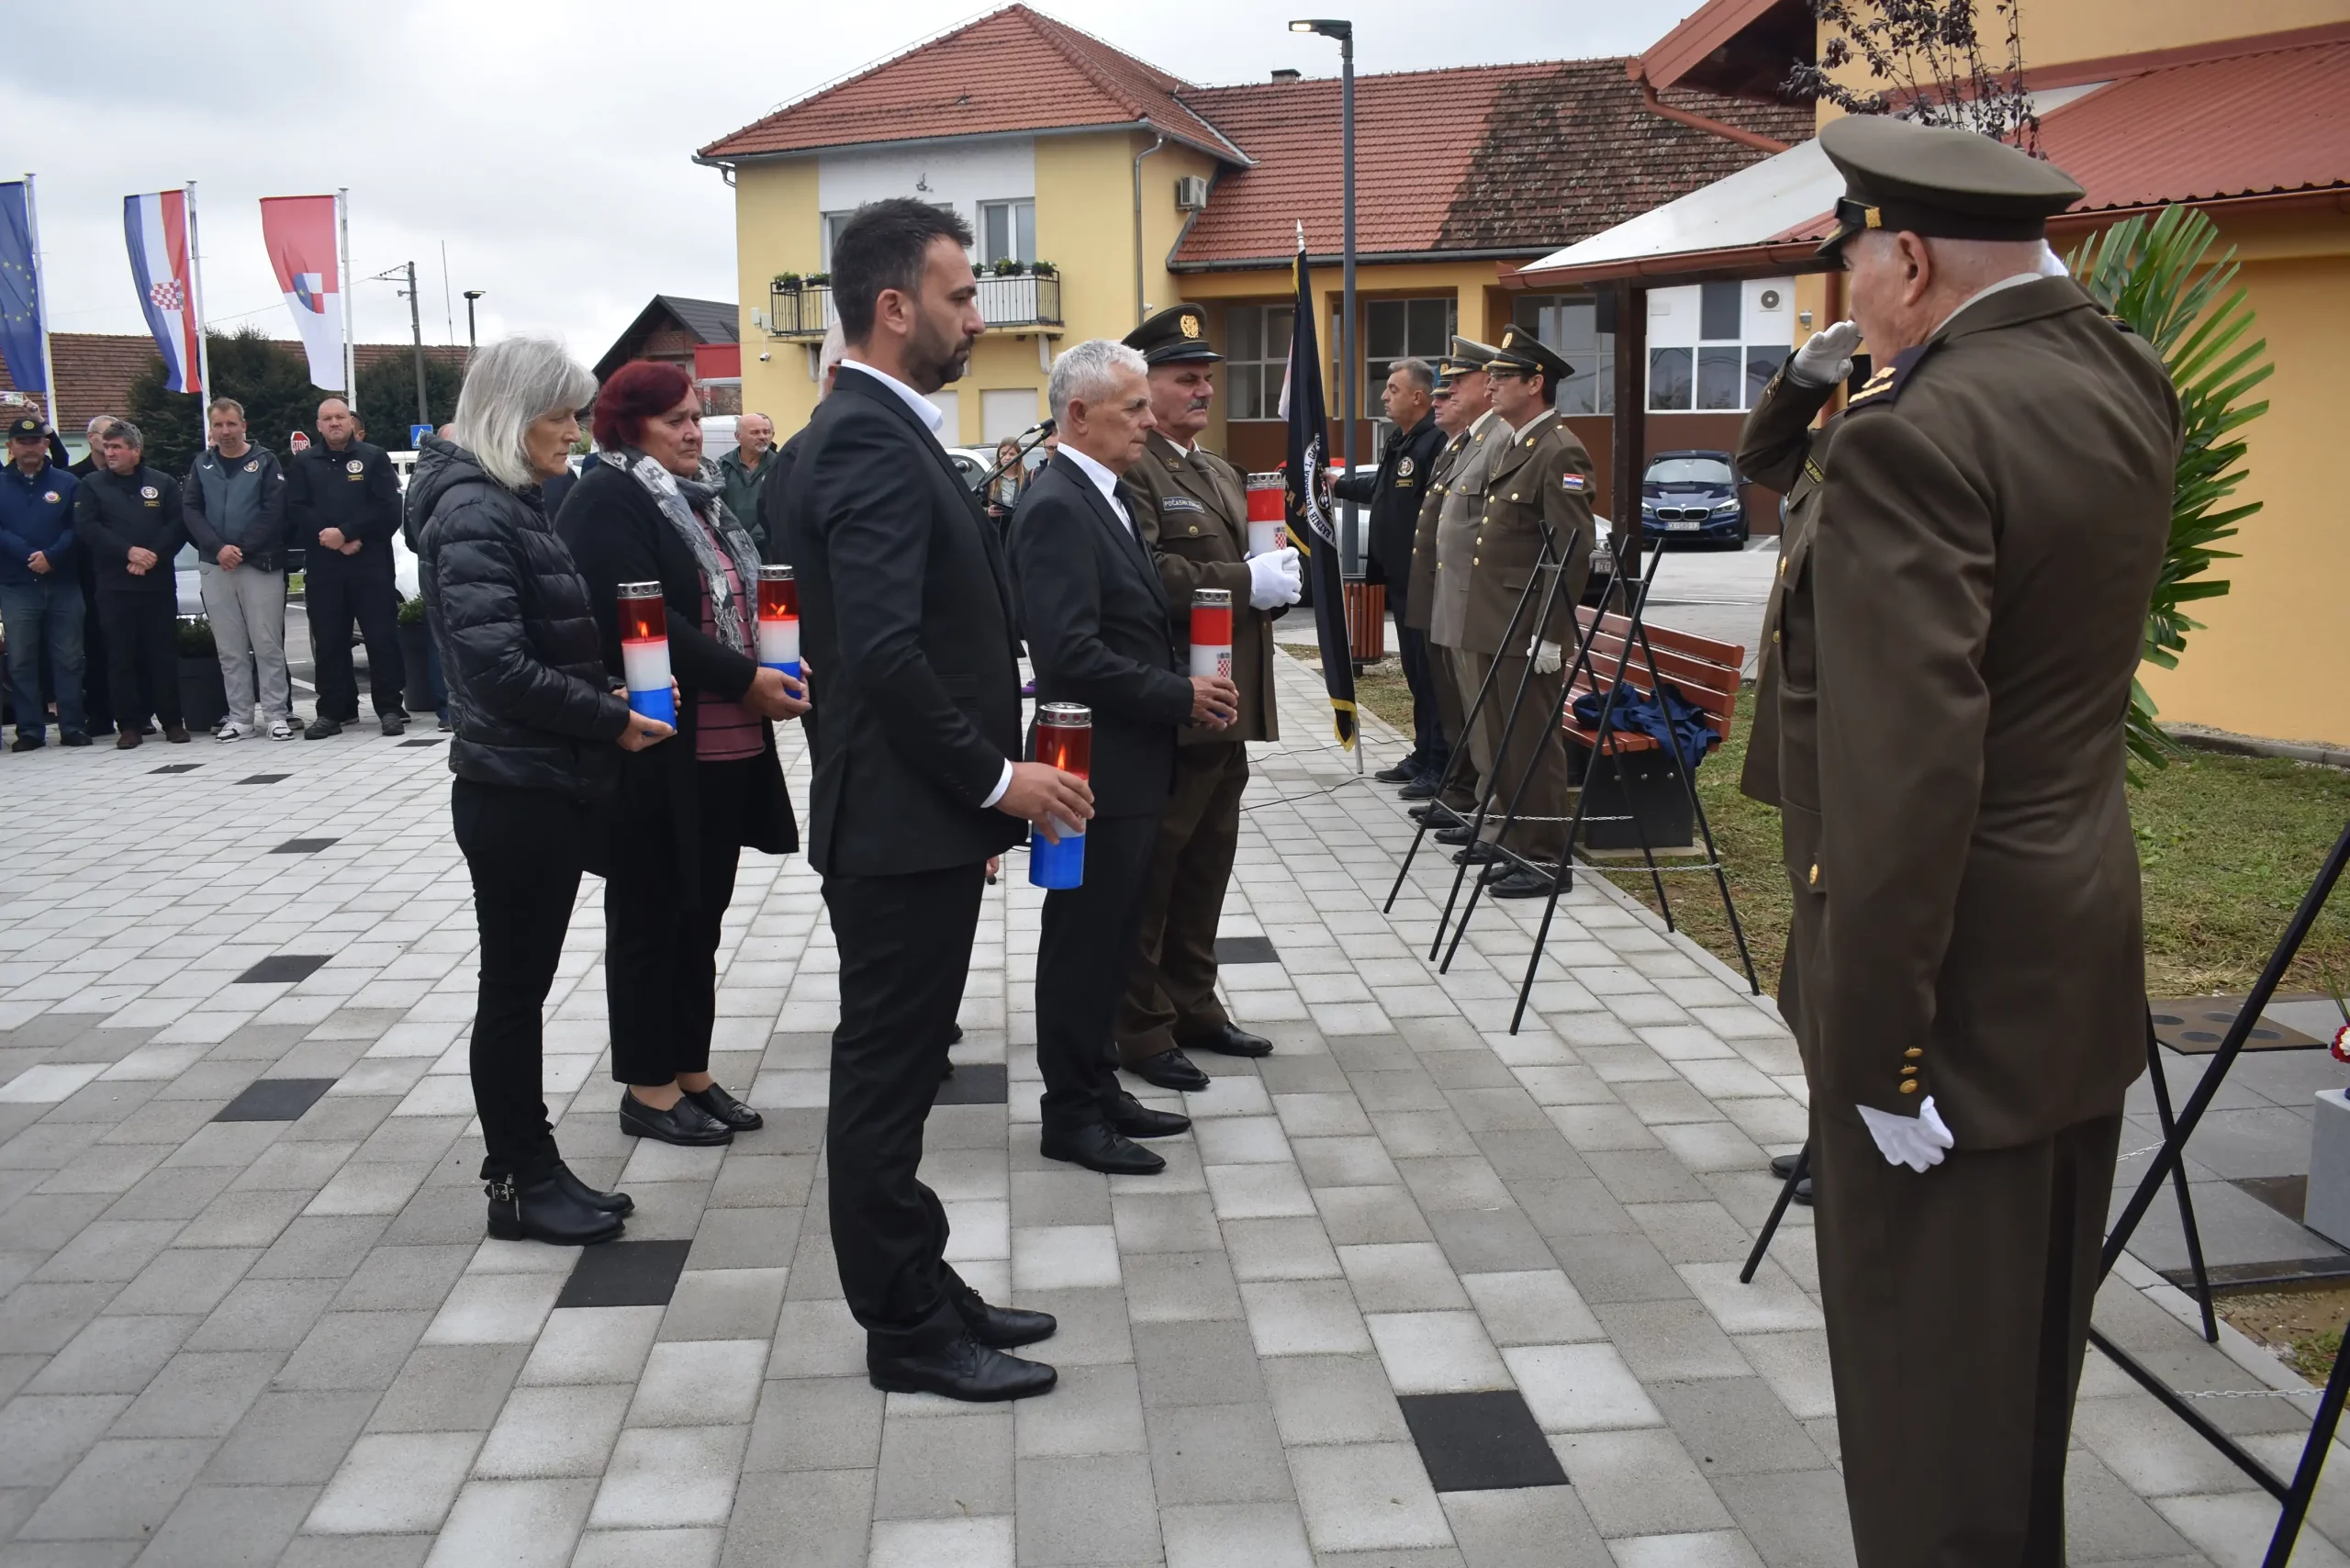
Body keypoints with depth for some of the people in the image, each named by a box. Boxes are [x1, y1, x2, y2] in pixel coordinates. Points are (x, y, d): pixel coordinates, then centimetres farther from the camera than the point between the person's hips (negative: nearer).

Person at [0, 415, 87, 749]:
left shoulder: (67, 483, 7)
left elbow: (77, 528, -1)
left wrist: (51, 556, -15)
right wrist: (28, 555, -14)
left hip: (63, 584, -1)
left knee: (68, 659, 1)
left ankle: (73, 726, 6)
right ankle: (30, 730, 5)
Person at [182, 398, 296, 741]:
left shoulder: (265, 460, 2)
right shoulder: (201, 464, 12)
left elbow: (274, 510, -7)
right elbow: (190, 510, 4)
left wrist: (243, 549, -14)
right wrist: (218, 548, -11)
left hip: (260, 564, -3)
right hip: (214, 567, 3)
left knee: (268, 644, -5)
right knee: (229, 648, 5)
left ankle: (276, 714, 0)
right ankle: (240, 716, 10)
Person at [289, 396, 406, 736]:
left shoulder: (373, 457, 5)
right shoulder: (304, 464, 13)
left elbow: (387, 508, -5)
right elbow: (296, 511, 4)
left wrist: (345, 532, -14)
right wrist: (331, 539, -11)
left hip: (371, 562, -2)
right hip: (322, 565, 3)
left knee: (382, 636, -3)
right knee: (328, 641, 5)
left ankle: (390, 708, 2)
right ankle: (333, 711, 11)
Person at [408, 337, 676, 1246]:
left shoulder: (511, 503, 14)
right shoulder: (473, 509, -15)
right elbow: (495, 662, -24)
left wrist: (612, 706, 7)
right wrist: (611, 720, -17)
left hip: (547, 784, 9)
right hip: (513, 789, -9)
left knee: (523, 984, 15)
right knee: (513, 988, 2)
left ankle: (531, 1169, 25)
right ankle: (519, 1182, 14)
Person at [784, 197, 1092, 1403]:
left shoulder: (880, 431, 14)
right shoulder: (868, 444, -18)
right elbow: (884, 653, -26)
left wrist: (981, 781, 16)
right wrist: (995, 777, -17)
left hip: (922, 814, 10)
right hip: (899, 821, -10)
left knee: (897, 1071, 17)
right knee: (886, 1076, 2)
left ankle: (923, 1290, 30)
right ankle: (908, 1332, 15)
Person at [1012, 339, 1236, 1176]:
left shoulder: (1112, 497, 13)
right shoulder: (1056, 507, -18)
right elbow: (1070, 654, -26)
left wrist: (1192, 684, 5)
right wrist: (1181, 697, -18)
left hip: (1133, 761, 9)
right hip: (1096, 767, -9)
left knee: (1110, 934, 17)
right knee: (1082, 939, 2)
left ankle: (1098, 1088, 29)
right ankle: (1071, 1114, 14)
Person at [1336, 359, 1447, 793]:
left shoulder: (1437, 442, -19)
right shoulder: (1398, 440, 14)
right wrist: (1337, 485, 38)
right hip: (1400, 578, 10)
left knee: (1432, 673, -5)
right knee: (1415, 673, 17)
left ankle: (1441, 766, 1)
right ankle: (1423, 757, 26)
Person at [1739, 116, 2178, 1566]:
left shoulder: (1912, 438, -20)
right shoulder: (2125, 386, 7)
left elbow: (1905, 771, -27)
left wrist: (1882, 1040, -22)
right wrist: (1816, 391, 2)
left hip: (1954, 978, -9)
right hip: (2079, 958, 9)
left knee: (1926, 1370, 5)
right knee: (2021, 1355, 22)